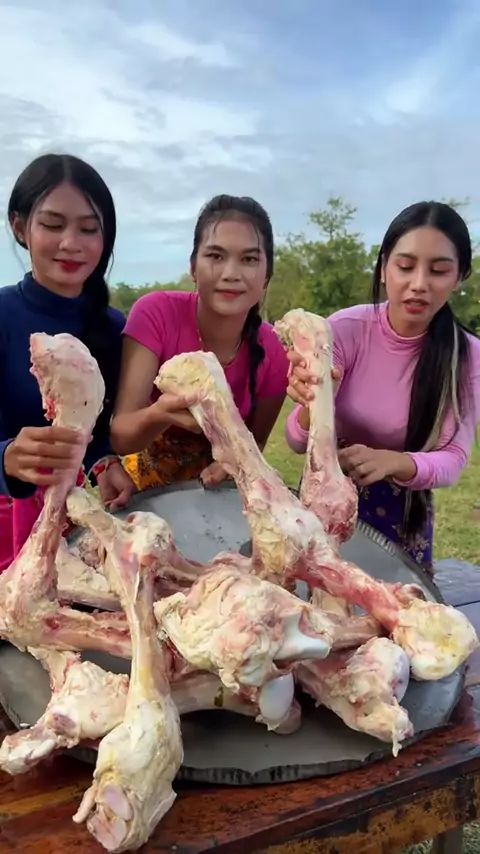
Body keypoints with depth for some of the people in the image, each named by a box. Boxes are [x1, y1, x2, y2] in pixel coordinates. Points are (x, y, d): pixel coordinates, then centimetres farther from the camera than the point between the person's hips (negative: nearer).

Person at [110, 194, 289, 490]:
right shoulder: (156, 312, -19)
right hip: (144, 488, -1)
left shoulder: (274, 353, -14)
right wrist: (161, 414, -43)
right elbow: (119, 435, -23)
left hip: (213, 492, 2)